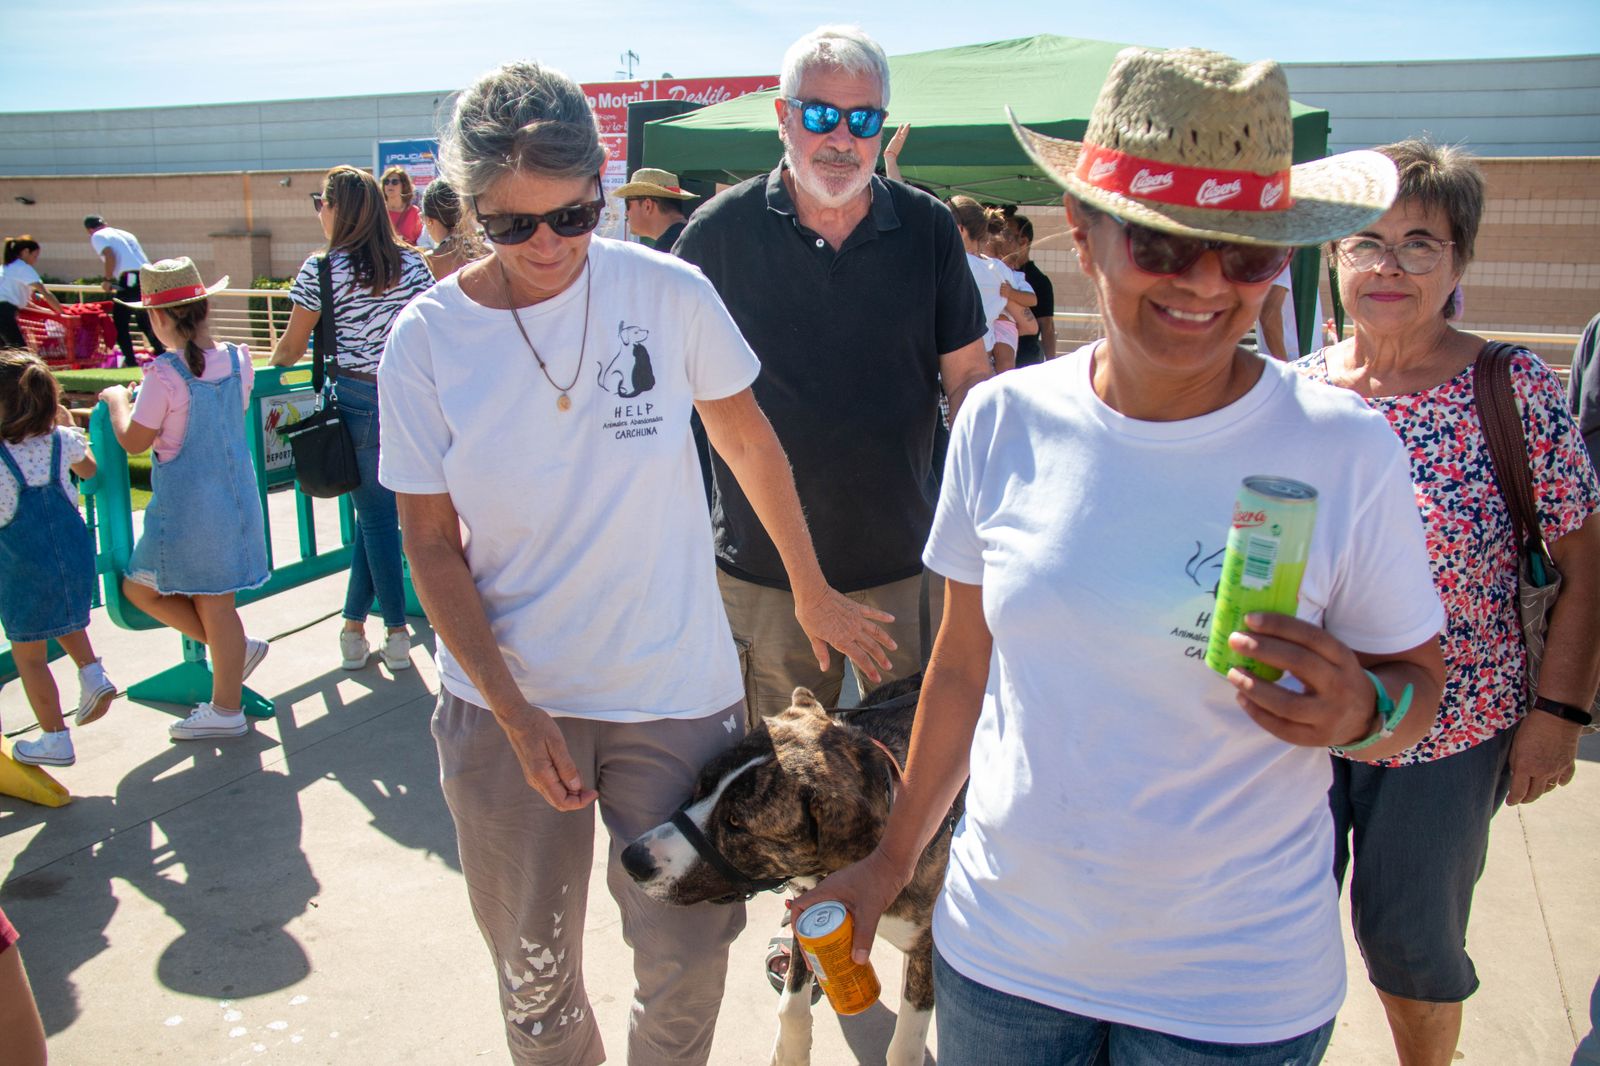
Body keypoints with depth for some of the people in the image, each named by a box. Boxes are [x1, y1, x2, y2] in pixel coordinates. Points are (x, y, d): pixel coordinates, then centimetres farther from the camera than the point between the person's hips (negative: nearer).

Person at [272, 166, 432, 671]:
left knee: (376, 514, 5)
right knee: (374, 510, 14)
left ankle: (397, 634, 11)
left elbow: (291, 346, 3)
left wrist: (271, 367, 23)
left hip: (358, 398, -4)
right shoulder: (412, 262, 4)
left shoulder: (322, 270, -6)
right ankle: (354, 624, 23)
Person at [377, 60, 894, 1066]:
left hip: (676, 690, 0)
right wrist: (516, 713, -12)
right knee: (534, 972, 16)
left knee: (686, 963, 9)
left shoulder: (668, 292, -9)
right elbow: (432, 542, -3)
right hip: (503, 698, 1)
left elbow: (750, 443, 5)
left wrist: (815, 592, 12)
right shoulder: (427, 338, -7)